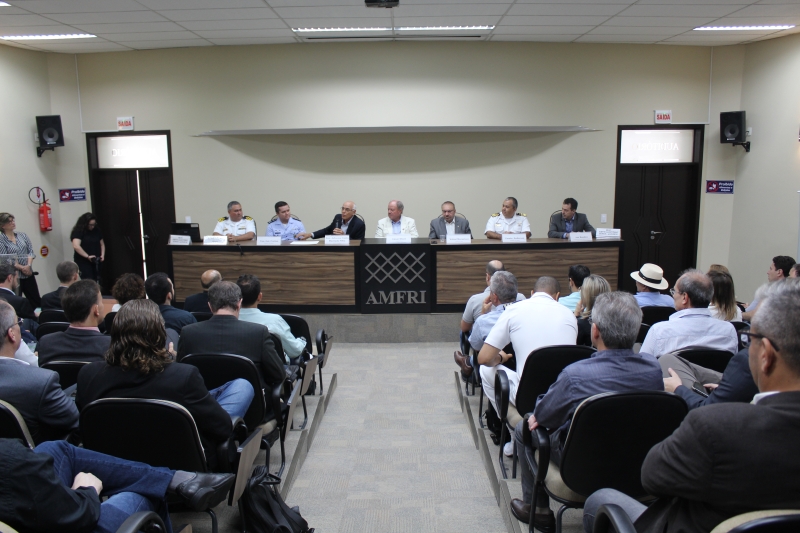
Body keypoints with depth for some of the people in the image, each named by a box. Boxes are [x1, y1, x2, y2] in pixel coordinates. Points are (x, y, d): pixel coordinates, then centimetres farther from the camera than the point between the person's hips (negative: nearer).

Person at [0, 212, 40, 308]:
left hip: (28, 274, 4)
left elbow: (31, 251, 4)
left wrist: (28, 265, -11)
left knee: (36, 300, 8)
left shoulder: (22, 235, 7)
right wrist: (21, 268, -17)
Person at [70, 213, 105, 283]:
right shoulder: (78, 232, -10)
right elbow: (76, 246, -21)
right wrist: (88, 256, -23)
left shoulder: (97, 231, 8)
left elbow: (102, 244, 17)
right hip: (83, 262, -6)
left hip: (95, 261, 6)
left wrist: (102, 255, 0)